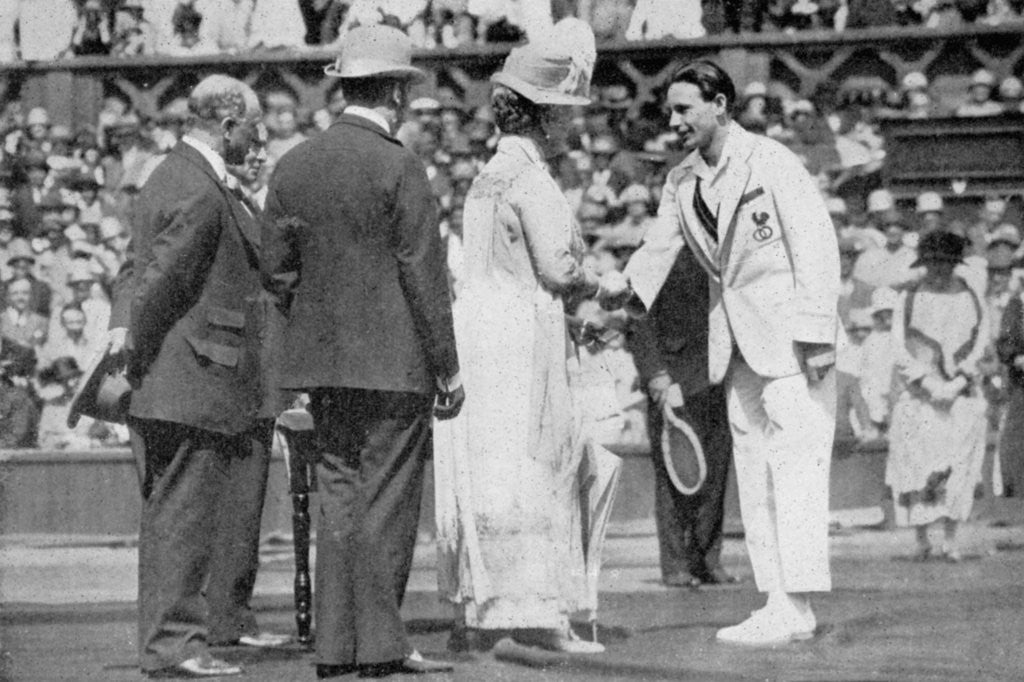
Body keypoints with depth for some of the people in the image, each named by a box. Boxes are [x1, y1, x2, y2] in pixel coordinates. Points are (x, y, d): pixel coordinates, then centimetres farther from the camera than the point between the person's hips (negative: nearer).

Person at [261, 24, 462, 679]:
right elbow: (424, 276, -11)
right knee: (387, 499, -1)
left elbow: (277, 268, 8)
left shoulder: (294, 165, 6)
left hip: (322, 360, 6)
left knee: (340, 495, 9)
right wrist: (448, 368, -6)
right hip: (395, 362, -6)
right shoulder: (399, 168, -11)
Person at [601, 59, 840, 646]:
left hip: (790, 331, -8)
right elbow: (659, 249, 10)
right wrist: (629, 285, -13)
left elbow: (817, 243, -13)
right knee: (753, 466, 6)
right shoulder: (682, 183, 11)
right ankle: (782, 605, 8)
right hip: (738, 340, 8)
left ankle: (795, 606, -16)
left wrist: (815, 333, -18)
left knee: (794, 459, -12)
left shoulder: (771, 163, -10)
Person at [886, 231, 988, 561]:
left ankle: (951, 540, -3)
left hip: (960, 388, 1)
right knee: (917, 462, -7)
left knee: (958, 463, -6)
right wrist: (927, 381, -14)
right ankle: (921, 539, 0)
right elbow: (899, 345, -3)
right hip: (918, 389, -1)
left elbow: (981, 339, 2)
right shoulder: (910, 297, 1)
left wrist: (960, 380, -11)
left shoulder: (968, 296, 6)